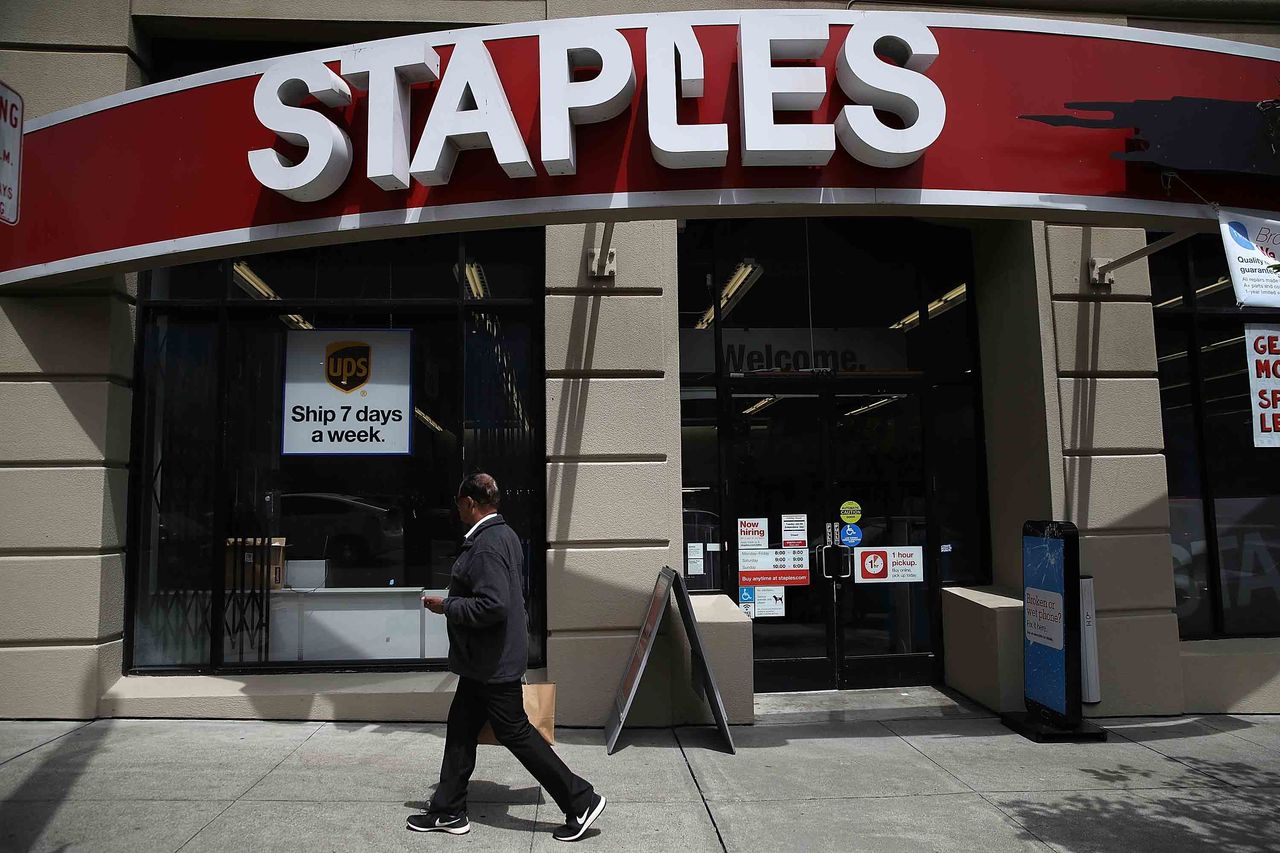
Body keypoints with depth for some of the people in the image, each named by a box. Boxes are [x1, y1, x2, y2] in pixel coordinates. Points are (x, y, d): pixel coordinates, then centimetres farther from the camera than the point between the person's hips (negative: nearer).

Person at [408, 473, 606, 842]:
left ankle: (581, 800, 10)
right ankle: (448, 812, 30)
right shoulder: (504, 534, 9)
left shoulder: (485, 546, -23)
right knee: (461, 730, 17)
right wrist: (452, 601, 19)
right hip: (485, 660, 10)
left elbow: (493, 605, -30)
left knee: (515, 731, 0)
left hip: (494, 662, -10)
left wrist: (446, 606, -18)